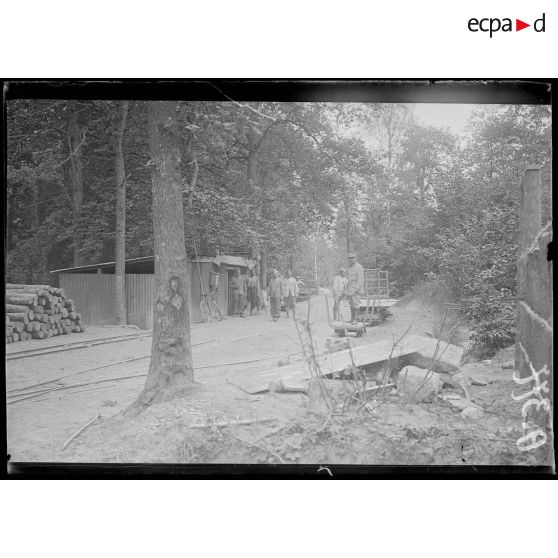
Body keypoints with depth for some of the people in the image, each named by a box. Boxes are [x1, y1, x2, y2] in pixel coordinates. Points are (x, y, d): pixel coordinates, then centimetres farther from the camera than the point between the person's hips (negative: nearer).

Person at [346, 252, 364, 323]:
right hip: (350, 290, 8)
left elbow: (361, 279, -17)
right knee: (351, 304, 8)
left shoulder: (359, 267, -11)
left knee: (356, 304, -8)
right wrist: (347, 289, 16)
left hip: (356, 289, -8)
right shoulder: (350, 268, 16)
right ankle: (352, 318, 11)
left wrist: (357, 289, -23)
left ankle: (355, 319, -6)